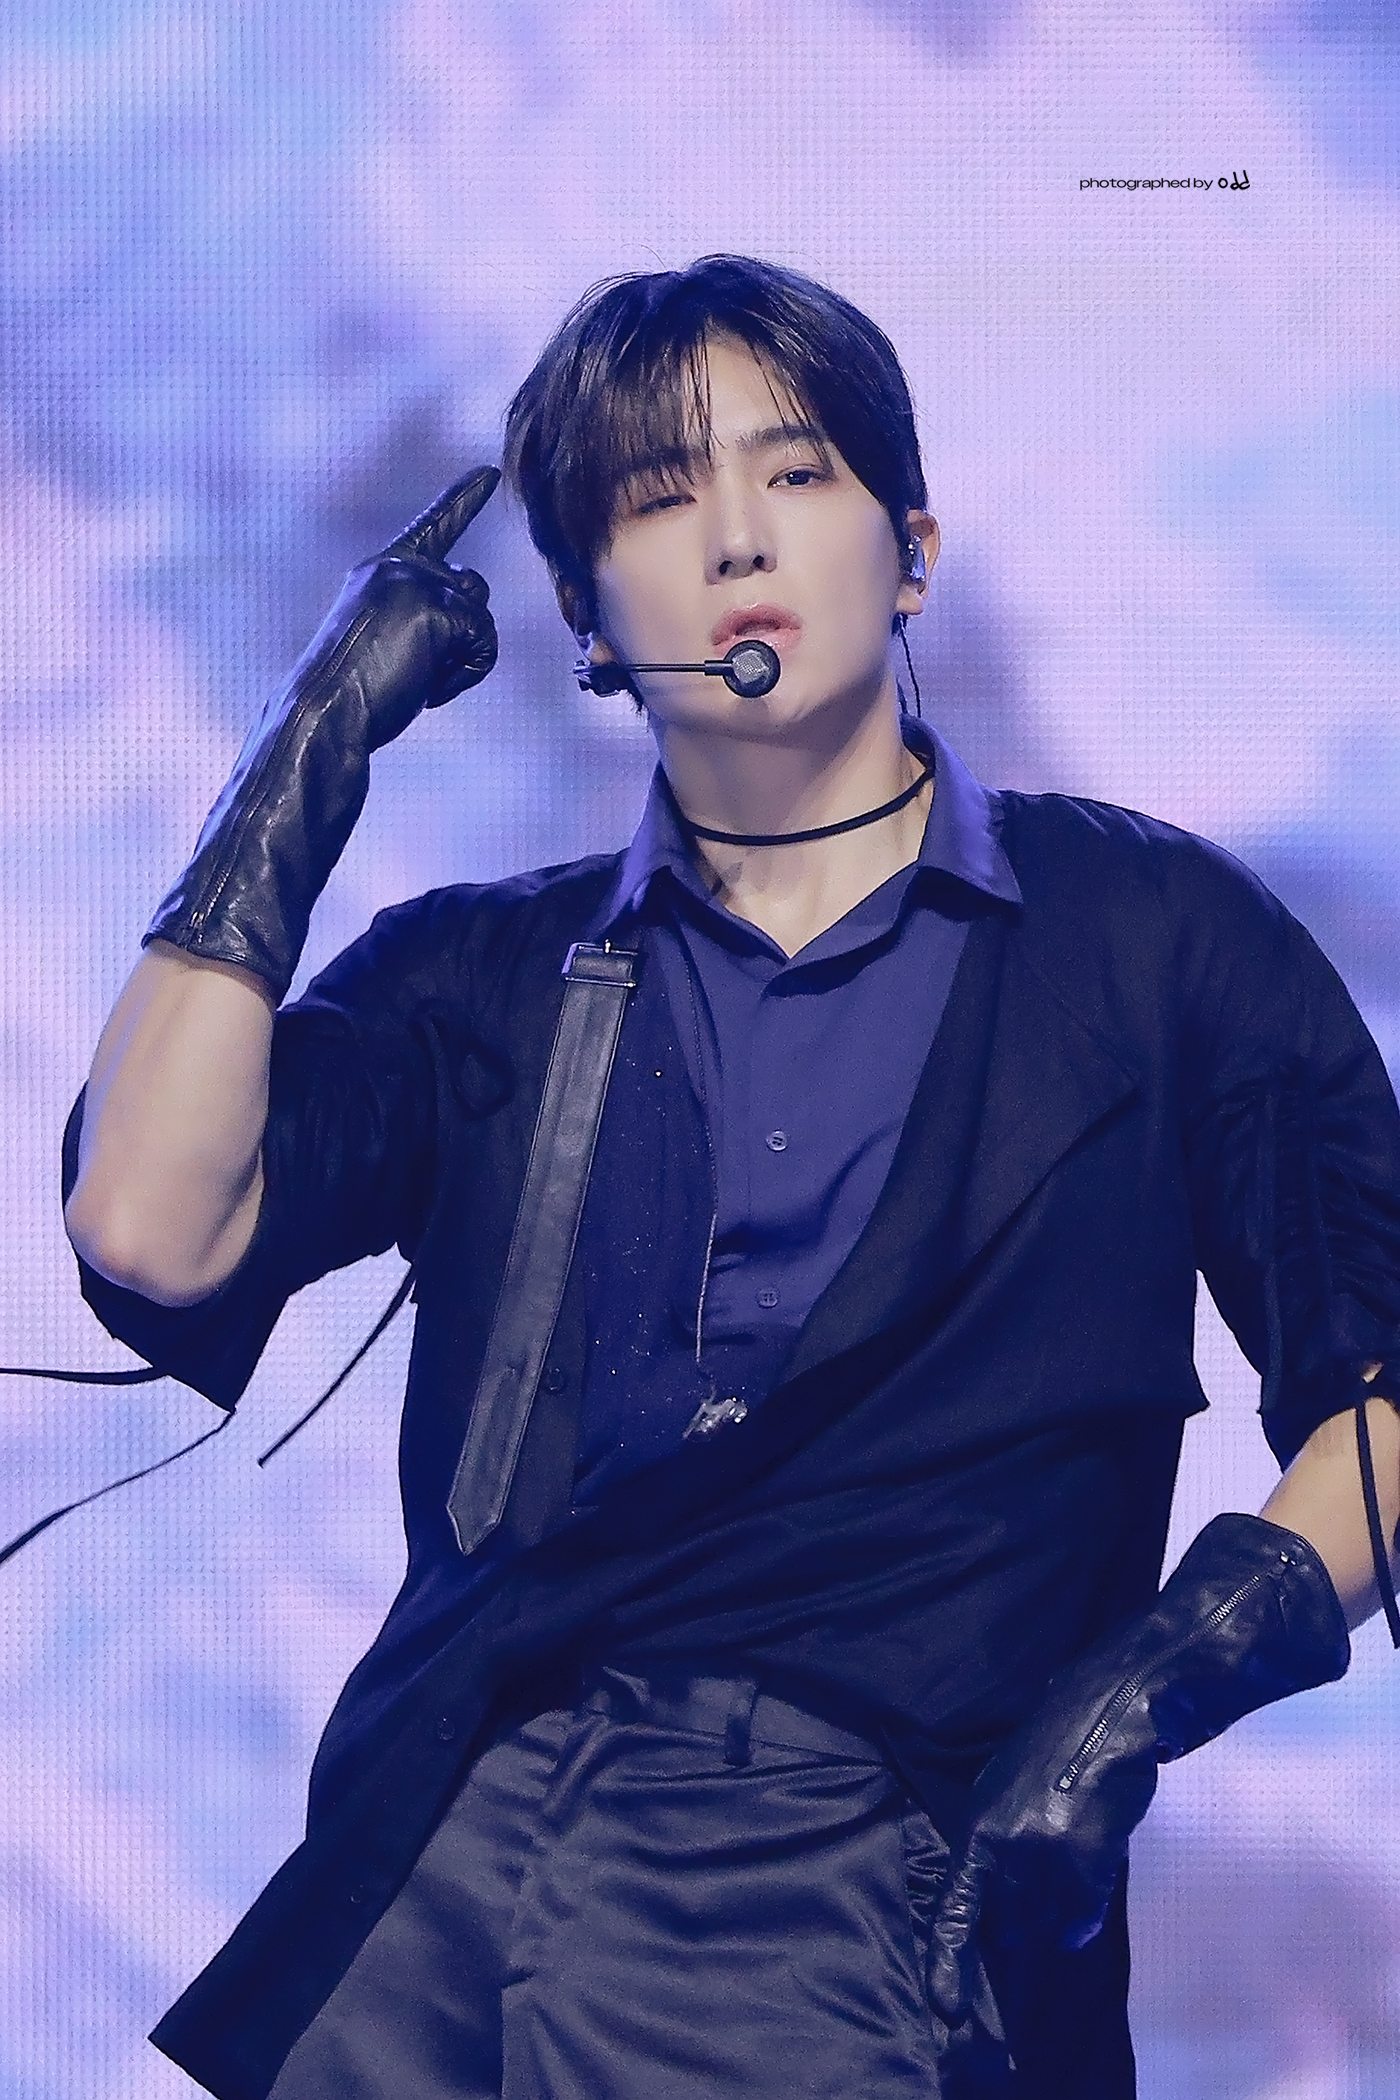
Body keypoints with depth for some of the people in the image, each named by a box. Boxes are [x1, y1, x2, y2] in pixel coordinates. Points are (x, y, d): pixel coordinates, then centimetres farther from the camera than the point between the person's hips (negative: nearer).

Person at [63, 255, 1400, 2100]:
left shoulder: (1157, 939, 11)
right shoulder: (479, 980, 18)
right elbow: (152, 1236, 1)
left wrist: (1161, 1673, -11)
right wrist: (310, 762, 6)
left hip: (875, 1884, -2)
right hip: (448, 1861, 3)